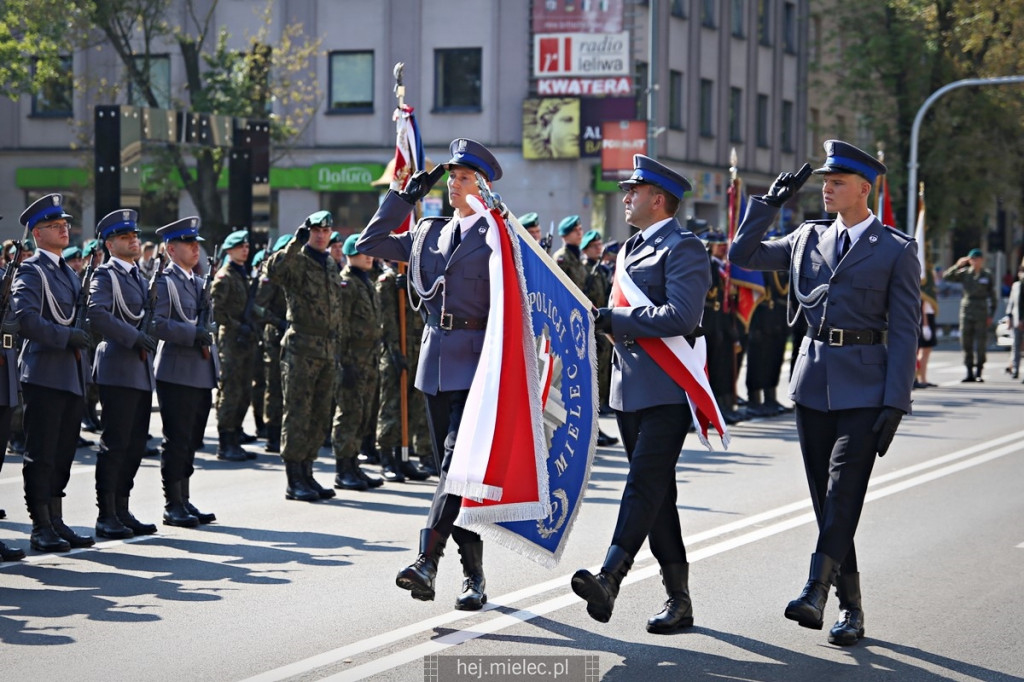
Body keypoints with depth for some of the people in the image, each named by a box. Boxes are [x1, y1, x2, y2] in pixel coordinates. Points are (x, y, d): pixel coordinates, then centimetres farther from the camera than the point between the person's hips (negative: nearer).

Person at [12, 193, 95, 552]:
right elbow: (25, 317, -22)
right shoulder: (31, 272, -8)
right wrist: (68, 337, -21)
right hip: (44, 374, -8)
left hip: (72, 377, 8)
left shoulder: (68, 273, 19)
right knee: (41, 455, -4)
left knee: (62, 454, 10)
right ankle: (41, 528, -1)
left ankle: (56, 523, 16)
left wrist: (84, 356, 12)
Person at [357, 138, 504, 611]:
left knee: (458, 460, -17)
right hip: (436, 361, 7)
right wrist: (405, 198, 15)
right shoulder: (430, 233, 16)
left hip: (476, 363, -7)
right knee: (450, 466, 8)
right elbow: (370, 244, 20)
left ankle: (427, 561, -26)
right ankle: (474, 575, 14)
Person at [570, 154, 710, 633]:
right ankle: (678, 599, 13)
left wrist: (615, 320, -15)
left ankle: (609, 580, -29)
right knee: (655, 494, 9)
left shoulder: (683, 247, -8)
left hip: (667, 390, -9)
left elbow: (681, 315, -21)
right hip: (630, 388, 9)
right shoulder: (633, 249, 21)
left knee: (644, 485, -17)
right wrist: (606, 319, 8)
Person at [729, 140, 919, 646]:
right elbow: (743, 255, 16)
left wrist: (895, 404, -12)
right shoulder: (809, 239, 11)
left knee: (842, 494, -16)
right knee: (826, 500, 5)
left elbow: (904, 332, -5)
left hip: (863, 389, -5)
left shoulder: (896, 250, -2)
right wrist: (770, 203, 5)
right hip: (813, 382, 5)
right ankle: (850, 608, 11)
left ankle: (816, 593, -22)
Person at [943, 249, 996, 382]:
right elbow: (946, 277, 0)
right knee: (966, 344, 1)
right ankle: (969, 373, 9)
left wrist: (991, 315, 1)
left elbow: (992, 296, 7)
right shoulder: (964, 273, 7)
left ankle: (978, 372, 4)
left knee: (980, 345, -4)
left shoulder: (988, 275, 5)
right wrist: (958, 265, -11)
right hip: (966, 312, 2)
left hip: (981, 312, -2)